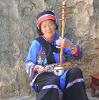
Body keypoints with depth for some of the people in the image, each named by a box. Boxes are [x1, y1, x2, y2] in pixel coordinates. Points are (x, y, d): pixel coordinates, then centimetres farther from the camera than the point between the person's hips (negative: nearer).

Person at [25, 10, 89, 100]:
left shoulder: (61, 40, 10)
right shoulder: (37, 43, 4)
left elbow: (77, 56, -1)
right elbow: (29, 63, 6)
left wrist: (69, 46, -22)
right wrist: (36, 68, -17)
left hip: (62, 72, 3)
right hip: (44, 74, -3)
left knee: (75, 72, -27)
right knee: (52, 82, -37)